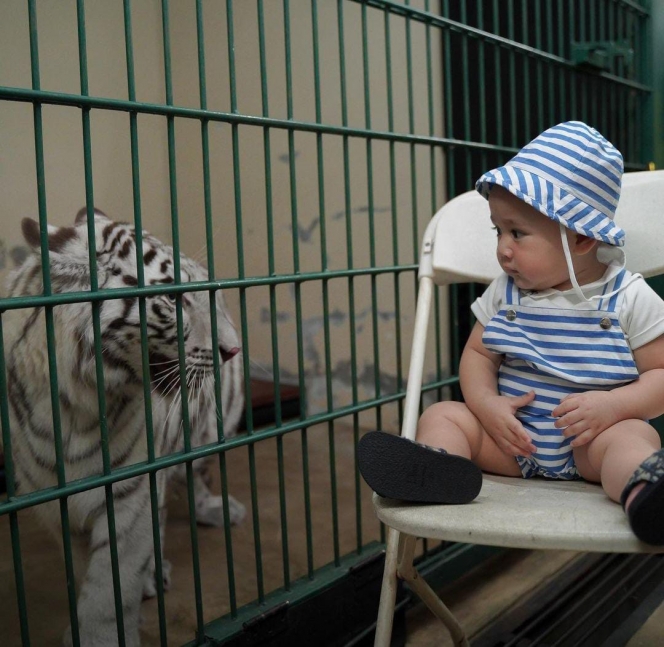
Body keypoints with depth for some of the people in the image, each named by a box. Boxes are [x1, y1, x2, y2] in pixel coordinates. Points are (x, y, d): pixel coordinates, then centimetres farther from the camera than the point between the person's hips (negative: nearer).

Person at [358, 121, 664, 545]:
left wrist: (614, 404, -24)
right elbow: (478, 353, 9)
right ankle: (436, 468, -44)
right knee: (443, 415, -13)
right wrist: (487, 405, -11)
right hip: (512, 435, 4)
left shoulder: (630, 299, -5)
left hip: (591, 441, -3)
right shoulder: (504, 293, 6)